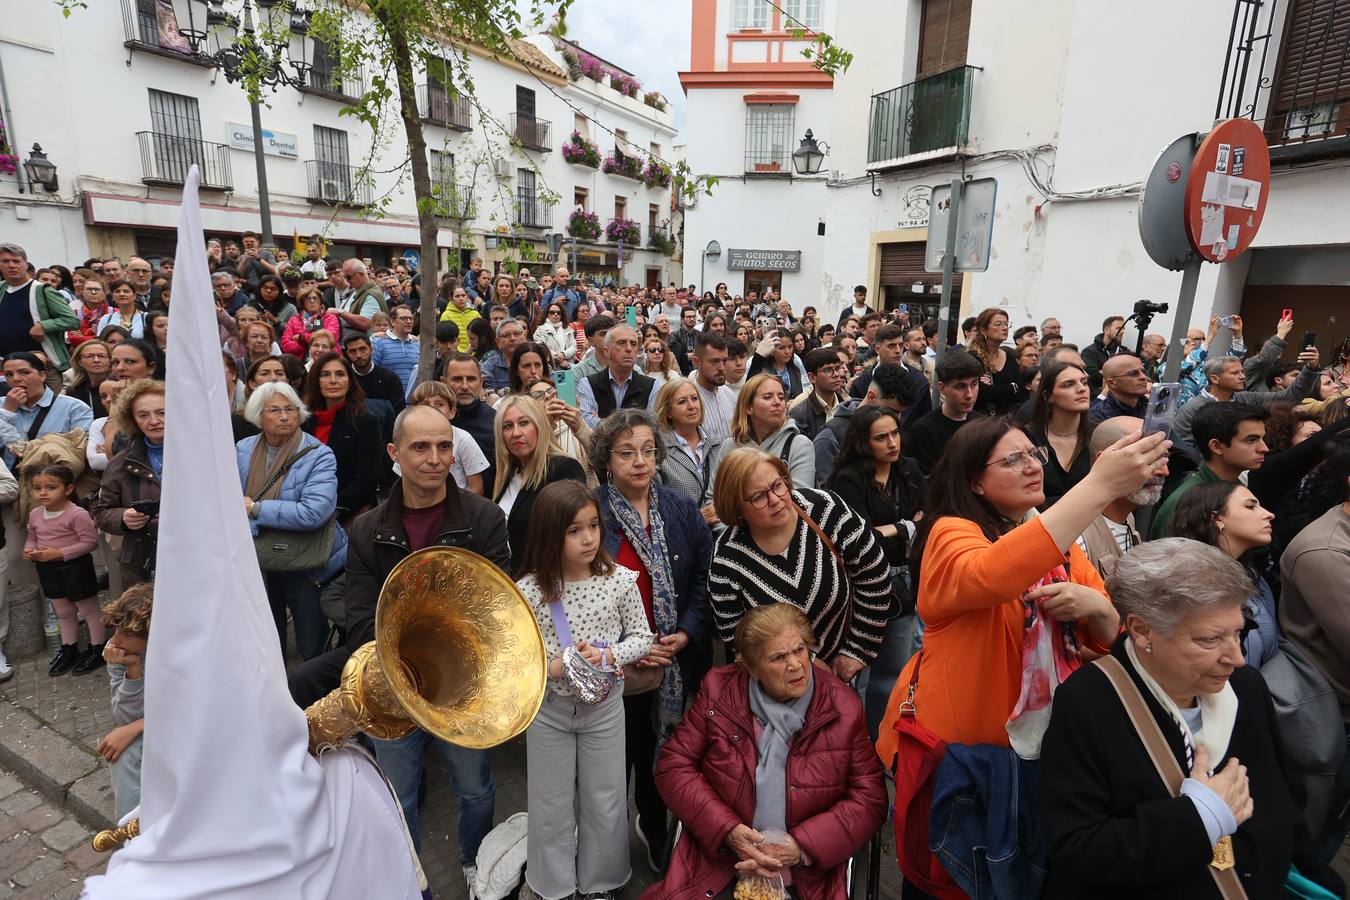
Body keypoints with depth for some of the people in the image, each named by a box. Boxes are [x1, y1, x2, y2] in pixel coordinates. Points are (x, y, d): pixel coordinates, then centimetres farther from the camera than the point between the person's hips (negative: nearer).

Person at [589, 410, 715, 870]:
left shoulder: (683, 510, 1)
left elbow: (705, 578, 3)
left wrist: (686, 633, -9)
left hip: (678, 660, 3)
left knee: (663, 751, 14)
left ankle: (654, 828, 42)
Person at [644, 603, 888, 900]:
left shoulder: (843, 709, -6)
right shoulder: (719, 692, -5)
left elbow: (870, 800, -4)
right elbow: (673, 766, -2)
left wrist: (801, 847, -15)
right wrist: (728, 831, -13)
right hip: (718, 859, 1)